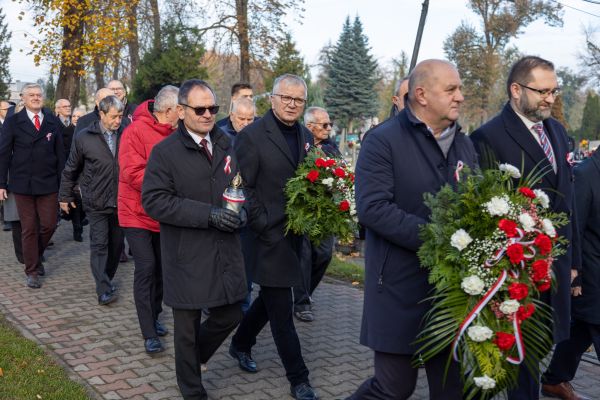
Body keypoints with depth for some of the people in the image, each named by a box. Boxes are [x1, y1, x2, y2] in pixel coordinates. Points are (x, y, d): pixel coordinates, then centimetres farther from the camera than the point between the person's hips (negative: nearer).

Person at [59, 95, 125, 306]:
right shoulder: (84, 138, -3)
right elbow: (71, 169, 6)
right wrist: (65, 196, 10)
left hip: (121, 202, 3)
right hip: (97, 203, -2)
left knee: (116, 243, 12)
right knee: (99, 244, -5)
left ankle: (107, 279, 30)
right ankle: (104, 290, -4)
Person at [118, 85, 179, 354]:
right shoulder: (136, 131, -15)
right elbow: (133, 172, -23)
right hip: (138, 213, -6)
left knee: (161, 268, 13)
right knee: (146, 268, -8)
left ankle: (154, 318, 32)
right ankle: (149, 334, -1)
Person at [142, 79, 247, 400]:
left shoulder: (225, 144, 8)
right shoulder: (165, 151, -10)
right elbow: (154, 200, -17)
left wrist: (240, 208, -4)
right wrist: (208, 214, -24)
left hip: (225, 252, 5)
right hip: (187, 256, -5)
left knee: (231, 315, 12)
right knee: (188, 325, 11)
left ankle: (195, 355, 43)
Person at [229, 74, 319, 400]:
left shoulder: (306, 136, 9)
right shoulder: (251, 136, -12)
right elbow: (243, 187, -13)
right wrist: (262, 226, -15)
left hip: (295, 233, 7)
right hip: (269, 236, -7)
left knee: (271, 298, 20)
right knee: (281, 310, 2)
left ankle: (241, 344, 42)